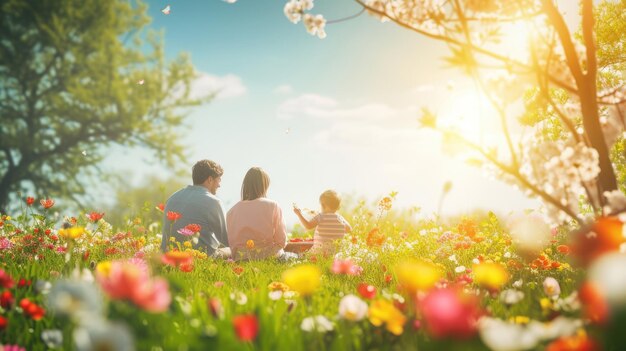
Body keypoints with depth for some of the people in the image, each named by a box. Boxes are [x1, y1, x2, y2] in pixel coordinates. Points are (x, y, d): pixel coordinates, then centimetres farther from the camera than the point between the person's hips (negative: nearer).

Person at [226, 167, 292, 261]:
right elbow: (282, 241, -3)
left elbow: (231, 242, 5)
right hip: (269, 256, -3)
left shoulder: (232, 211, 3)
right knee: (294, 257, 26)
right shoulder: (272, 206, -4)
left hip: (241, 257, 3)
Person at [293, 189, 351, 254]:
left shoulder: (320, 217, -5)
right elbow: (349, 229, 20)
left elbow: (308, 226, -16)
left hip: (321, 250, -4)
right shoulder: (340, 218, 7)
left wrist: (299, 214, -5)